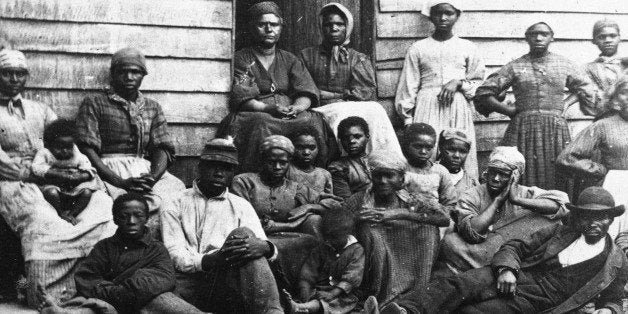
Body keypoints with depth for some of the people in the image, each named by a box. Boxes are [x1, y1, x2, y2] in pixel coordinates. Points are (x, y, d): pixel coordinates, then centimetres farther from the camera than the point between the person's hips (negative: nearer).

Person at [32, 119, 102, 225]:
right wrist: (58, 174, -28)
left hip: (73, 189, 3)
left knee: (87, 192, -23)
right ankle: (61, 213, -12)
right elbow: (37, 168, -19)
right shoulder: (45, 154, -2)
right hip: (52, 185, -3)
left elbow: (90, 171, 0)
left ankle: (71, 214, -15)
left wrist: (79, 177, -23)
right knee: (51, 193, -36)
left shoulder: (77, 156, 6)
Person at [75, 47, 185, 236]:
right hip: (108, 170, -3)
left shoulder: (153, 108, 22)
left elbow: (163, 149, 12)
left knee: (177, 189, -26)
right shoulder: (94, 105, 10)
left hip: (147, 171, 4)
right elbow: (88, 150, -2)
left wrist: (152, 177, -12)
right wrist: (121, 182, -16)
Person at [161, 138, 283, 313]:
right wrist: (209, 260, -19)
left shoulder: (241, 206, 20)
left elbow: (262, 245, 7)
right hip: (187, 280, -1)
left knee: (242, 233, -27)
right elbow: (173, 253, 2)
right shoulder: (176, 205, 15)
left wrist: (263, 247, -21)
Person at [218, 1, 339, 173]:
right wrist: (269, 109, -22)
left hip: (291, 116, 3)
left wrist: (296, 107, -17)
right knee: (262, 123, -37)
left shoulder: (290, 60, 21)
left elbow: (307, 94, 7)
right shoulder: (241, 59, 10)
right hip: (254, 115, -3)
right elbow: (242, 98, -4)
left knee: (311, 120, -28)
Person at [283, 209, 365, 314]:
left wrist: (332, 294, -22)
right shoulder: (320, 250, 14)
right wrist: (305, 297, -12)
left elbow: (351, 279, -8)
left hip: (342, 295, -5)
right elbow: (307, 275, 7)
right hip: (318, 292, 5)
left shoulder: (356, 250, 3)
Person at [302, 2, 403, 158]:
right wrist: (345, 94, -4)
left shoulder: (359, 59, 18)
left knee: (374, 110, -29)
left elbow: (368, 93, 3)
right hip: (321, 110, -1)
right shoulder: (307, 55, 15)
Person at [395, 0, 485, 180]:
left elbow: (478, 83, 13)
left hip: (458, 110, 1)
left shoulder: (467, 48, 10)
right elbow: (408, 88, 7)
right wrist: (407, 119, 2)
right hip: (428, 109, -1)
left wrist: (459, 83, -6)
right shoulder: (418, 49, 8)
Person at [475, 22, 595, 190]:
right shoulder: (514, 67, 5)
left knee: (556, 182, -1)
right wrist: (510, 110, 1)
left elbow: (587, 93, 20)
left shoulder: (565, 65, 10)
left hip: (556, 129, 1)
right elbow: (483, 93, 3)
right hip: (523, 130, -1)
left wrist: (564, 104, 8)